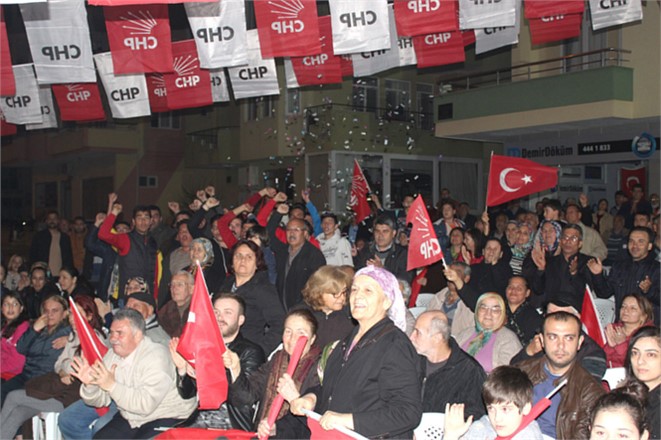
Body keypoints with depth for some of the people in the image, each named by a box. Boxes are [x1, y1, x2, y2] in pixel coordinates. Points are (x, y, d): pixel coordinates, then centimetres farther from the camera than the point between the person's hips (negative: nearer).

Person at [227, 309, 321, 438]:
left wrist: (295, 398, -25)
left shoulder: (321, 367, -2)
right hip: (264, 435, 6)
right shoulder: (277, 359, 15)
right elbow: (248, 394, 9)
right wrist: (236, 370, -6)